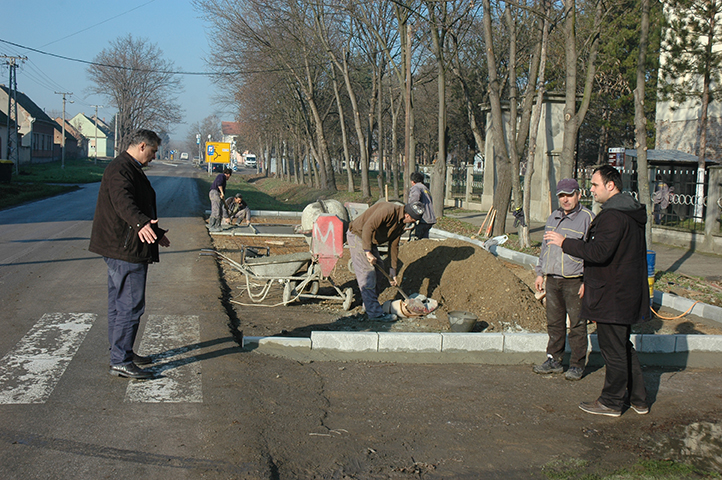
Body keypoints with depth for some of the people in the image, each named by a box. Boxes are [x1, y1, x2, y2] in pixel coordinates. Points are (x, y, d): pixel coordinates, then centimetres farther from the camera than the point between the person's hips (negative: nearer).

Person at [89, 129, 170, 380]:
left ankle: (121, 352, 29)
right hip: (125, 249, -12)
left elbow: (141, 204, 33)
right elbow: (122, 200, -34)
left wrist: (156, 232, 42)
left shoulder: (131, 169, 21)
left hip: (121, 249, 12)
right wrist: (141, 223, -51)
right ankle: (120, 362, -4)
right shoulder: (119, 169, -15)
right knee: (131, 306, -9)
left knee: (119, 304, 18)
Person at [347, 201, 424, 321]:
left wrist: (393, 269, 13)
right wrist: (368, 252, -32)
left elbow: (394, 245, 12)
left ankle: (369, 303, 23)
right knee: (367, 273, -11)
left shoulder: (401, 223, 3)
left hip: (371, 240, 10)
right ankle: (374, 312, -9)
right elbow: (368, 227, -33)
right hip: (357, 236, -10)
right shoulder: (388, 210, -27)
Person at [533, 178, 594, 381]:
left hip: (575, 281, -6)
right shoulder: (553, 217, 14)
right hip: (552, 280, 6)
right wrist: (540, 273, 18)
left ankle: (577, 364, 11)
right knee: (554, 322, 12)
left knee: (577, 324, 1)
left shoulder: (587, 218, -7)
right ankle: (553, 360, 23)